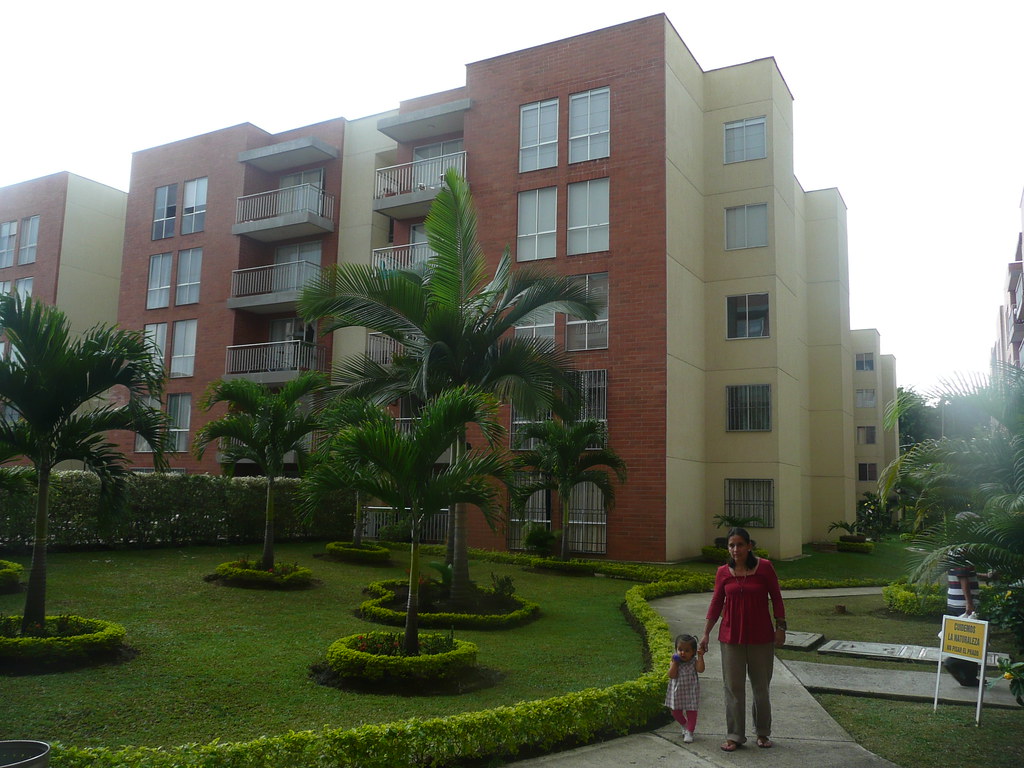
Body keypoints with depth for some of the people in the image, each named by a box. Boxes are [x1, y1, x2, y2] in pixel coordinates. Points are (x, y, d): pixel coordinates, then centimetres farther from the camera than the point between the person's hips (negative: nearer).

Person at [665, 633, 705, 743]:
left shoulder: (694, 661, -9)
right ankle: (684, 725, 39)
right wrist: (675, 662, -22)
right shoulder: (675, 662, -7)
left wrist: (700, 657, -25)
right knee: (676, 712, 13)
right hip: (677, 691, 2)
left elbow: (700, 670, -27)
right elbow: (671, 675, -17)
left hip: (691, 691, -2)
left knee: (691, 711, 2)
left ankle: (689, 732, 16)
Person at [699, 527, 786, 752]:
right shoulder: (723, 573, -1)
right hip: (731, 637, 1)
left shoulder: (764, 567, -7)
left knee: (761, 687, 11)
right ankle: (734, 736, 15)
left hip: (761, 637, -1)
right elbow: (716, 604, 4)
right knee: (733, 687, 4)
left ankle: (763, 733, 28)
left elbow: (776, 599, 0)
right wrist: (706, 634, 3)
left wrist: (781, 627, -3)